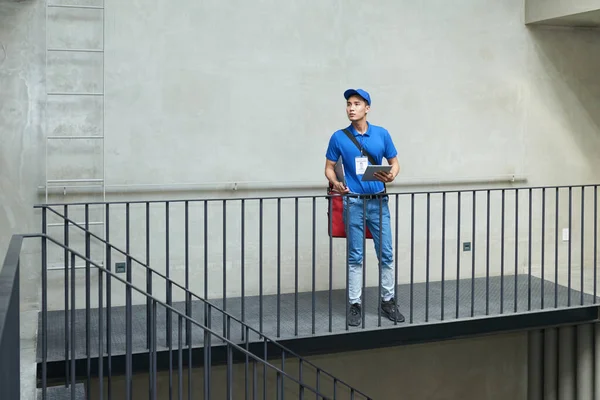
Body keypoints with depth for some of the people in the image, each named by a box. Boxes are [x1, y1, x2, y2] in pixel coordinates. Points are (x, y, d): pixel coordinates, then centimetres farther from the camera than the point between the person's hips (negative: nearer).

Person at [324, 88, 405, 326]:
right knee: (355, 256, 4)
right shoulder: (338, 137, 0)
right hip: (353, 202, -1)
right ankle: (355, 304, 13)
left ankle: (387, 301, 18)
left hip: (379, 201, 1)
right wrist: (335, 182, -16)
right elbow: (329, 167, 6)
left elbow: (394, 163, 9)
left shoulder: (382, 134, 2)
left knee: (386, 254, 5)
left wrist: (391, 176, -14)